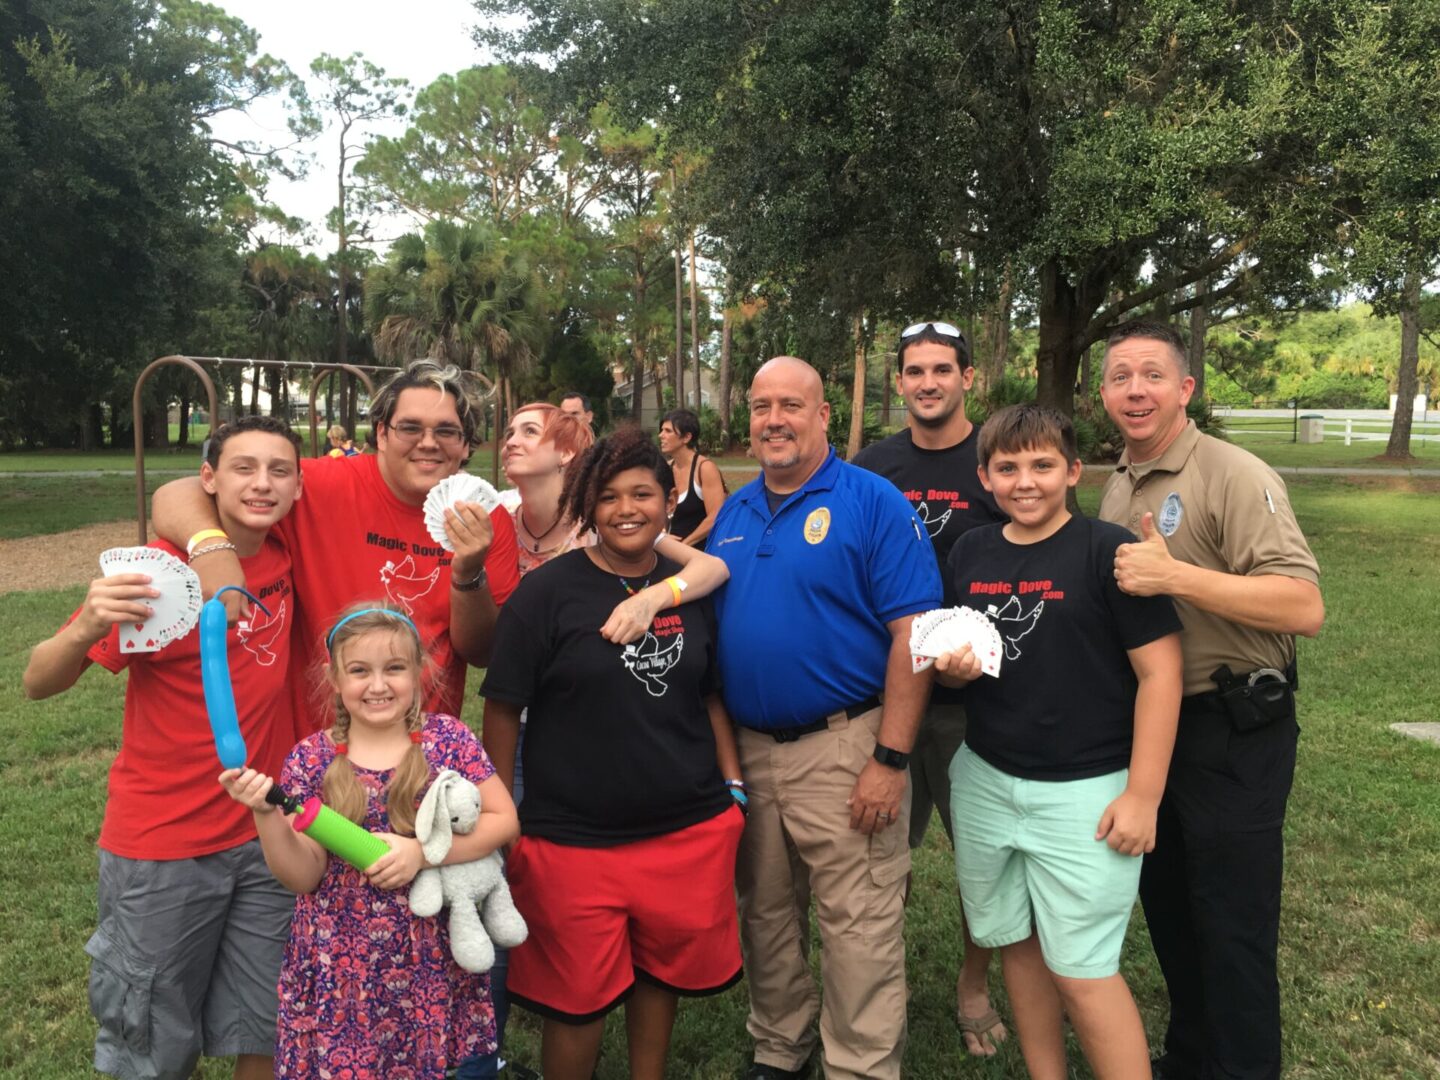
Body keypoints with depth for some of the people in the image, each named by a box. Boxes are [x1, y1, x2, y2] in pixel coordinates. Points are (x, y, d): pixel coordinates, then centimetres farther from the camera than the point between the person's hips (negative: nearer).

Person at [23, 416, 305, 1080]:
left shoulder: (289, 555, -2)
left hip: (265, 833, 4)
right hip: (162, 849, -3)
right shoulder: (158, 571, -14)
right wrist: (84, 630, -35)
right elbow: (39, 684, -15)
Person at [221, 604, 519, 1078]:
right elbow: (303, 878, -6)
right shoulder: (313, 760, -6)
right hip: (340, 964, 0)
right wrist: (265, 813, -22)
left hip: (431, 959, 0)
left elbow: (505, 820, -7)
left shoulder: (447, 739, -7)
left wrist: (422, 852, -18)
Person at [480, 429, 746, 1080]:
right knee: (578, 998, 9)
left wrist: (734, 788, 8)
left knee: (662, 972, 19)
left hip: (690, 830, 4)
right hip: (572, 838, -3)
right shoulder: (547, 592, -9)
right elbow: (503, 710, -6)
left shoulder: (693, 588, 2)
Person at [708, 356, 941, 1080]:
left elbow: (913, 634, -14)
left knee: (858, 930, 3)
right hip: (744, 748, 6)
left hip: (842, 748, -5)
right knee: (765, 917, 19)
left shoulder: (873, 502, -9)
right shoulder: (732, 514, 9)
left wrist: (890, 760, -17)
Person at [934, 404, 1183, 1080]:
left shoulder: (1107, 551, -11)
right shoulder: (969, 553, 6)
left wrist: (1142, 795, -13)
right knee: (1017, 945, 16)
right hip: (984, 782, 6)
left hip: (1084, 791, -5)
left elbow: (1159, 671, -11)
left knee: (1082, 970, -2)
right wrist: (951, 668, -8)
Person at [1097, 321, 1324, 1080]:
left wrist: (1175, 575, -32)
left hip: (1232, 733, -8)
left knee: (1232, 925, 4)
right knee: (1166, 904, 20)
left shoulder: (1234, 476, -16)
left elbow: (1305, 608, -26)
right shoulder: (1115, 488, 9)